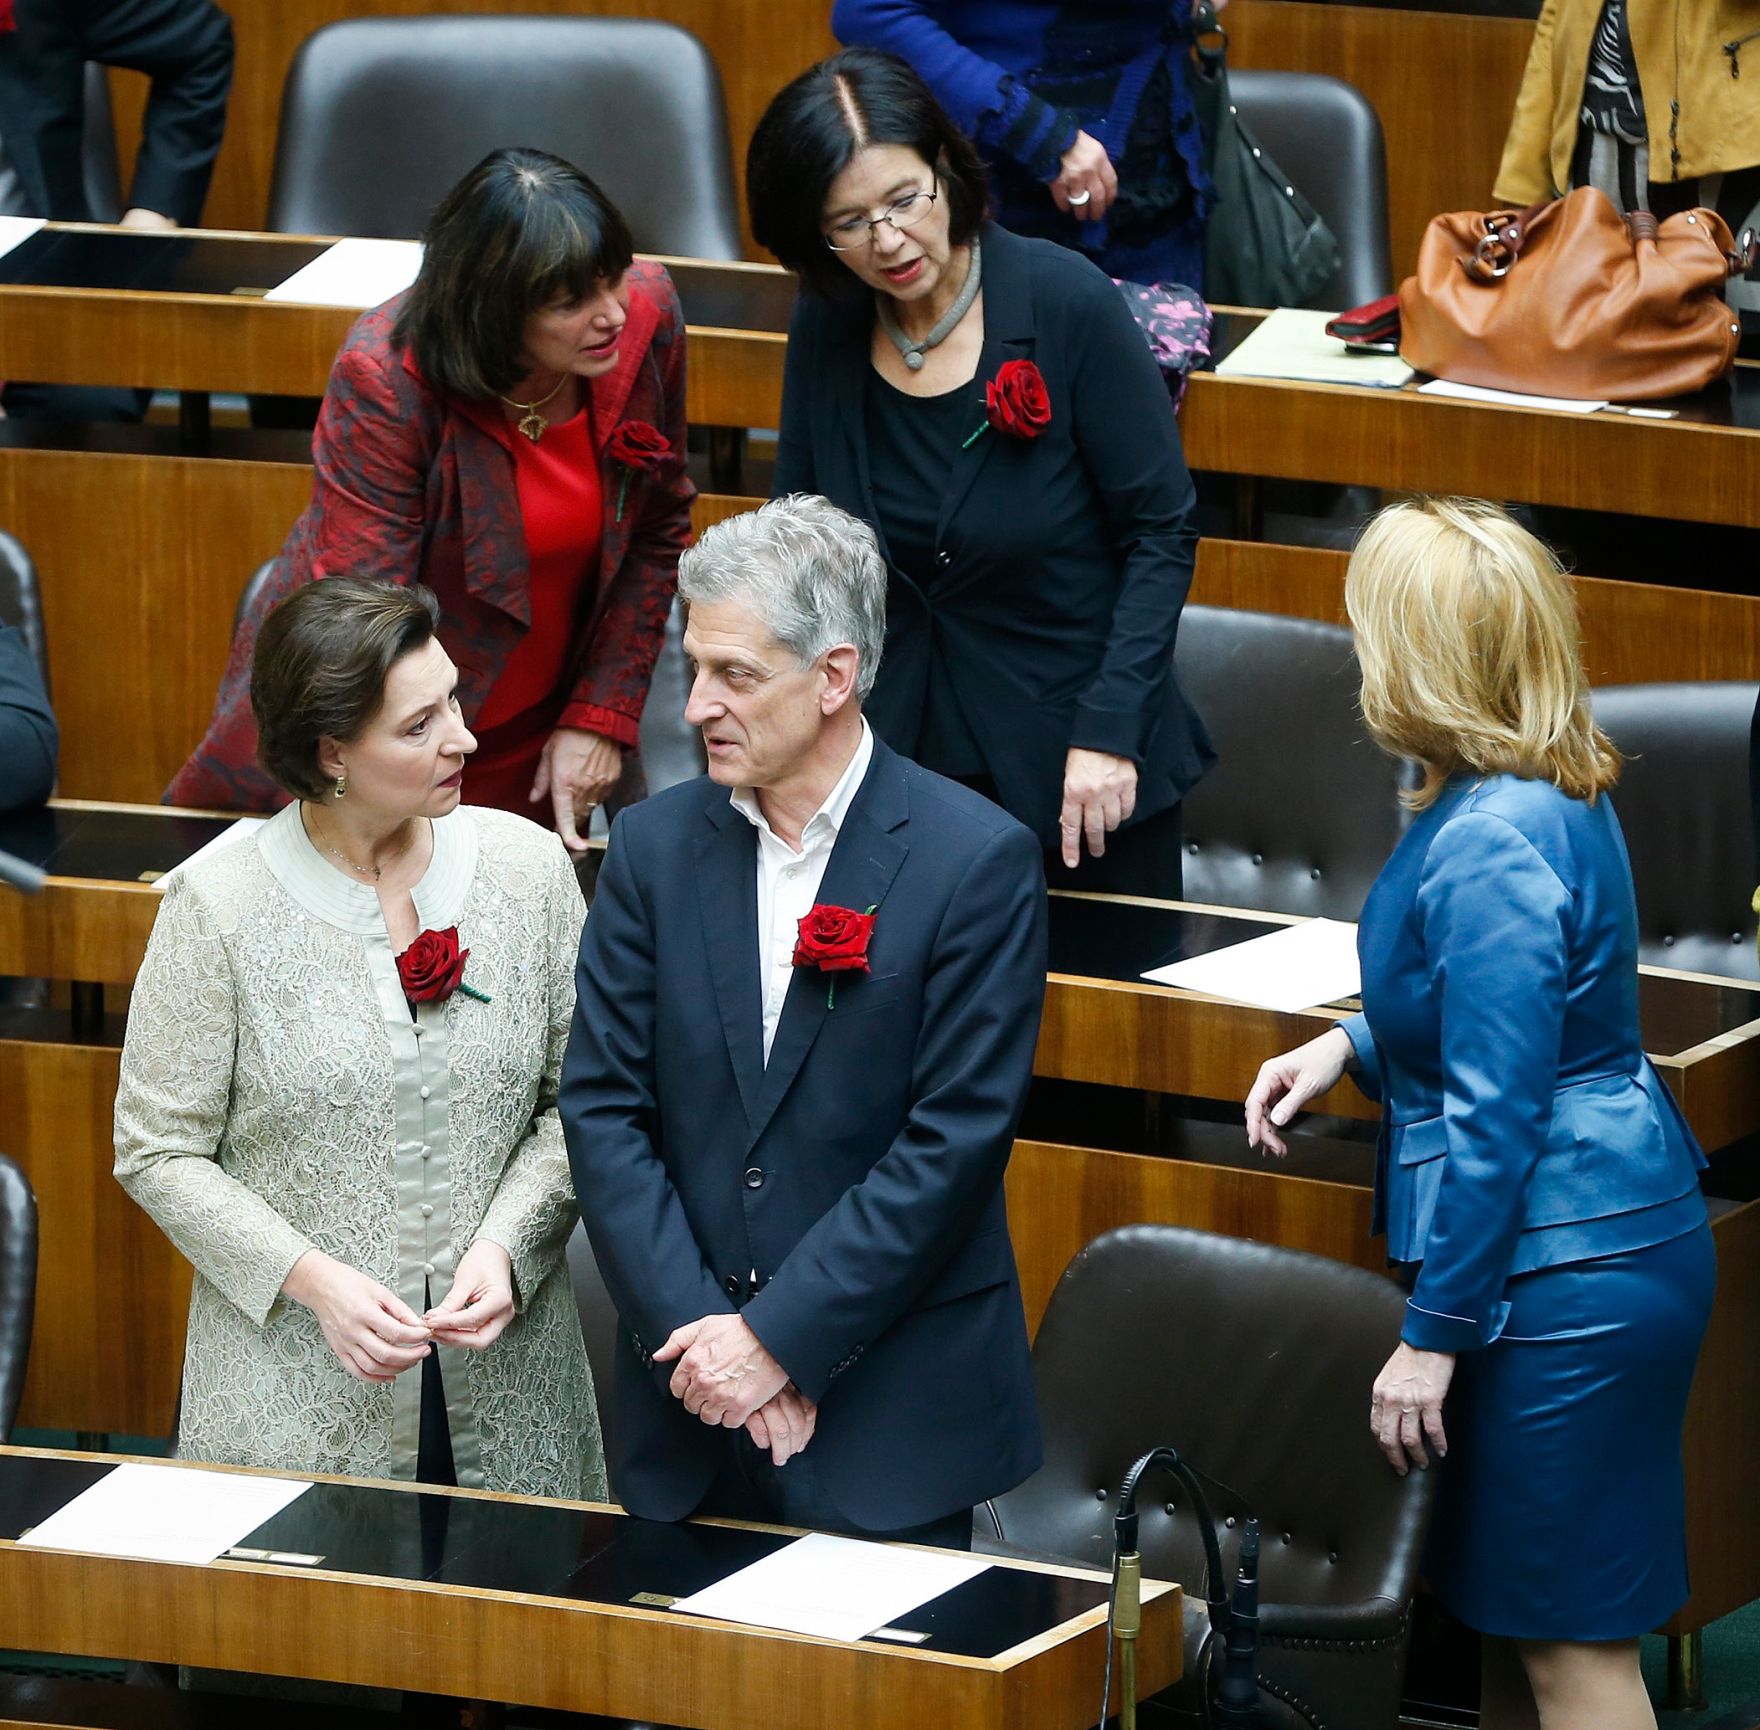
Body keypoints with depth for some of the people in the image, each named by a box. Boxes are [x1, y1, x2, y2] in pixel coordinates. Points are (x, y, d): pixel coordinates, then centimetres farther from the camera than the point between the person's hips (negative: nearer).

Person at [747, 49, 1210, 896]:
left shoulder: (1068, 303, -14)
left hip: (1072, 766, -3)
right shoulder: (826, 327, -2)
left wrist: (1109, 729, -19)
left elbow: (1161, 534, -10)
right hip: (896, 756, 3)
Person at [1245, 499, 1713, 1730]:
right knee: (1516, 1621, 17)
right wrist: (1350, 1046, 10)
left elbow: (1494, 1120, -22)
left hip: (1563, 1275, -10)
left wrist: (1433, 1338, -17)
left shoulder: (1493, 846, -23)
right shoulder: (1554, 791, 8)